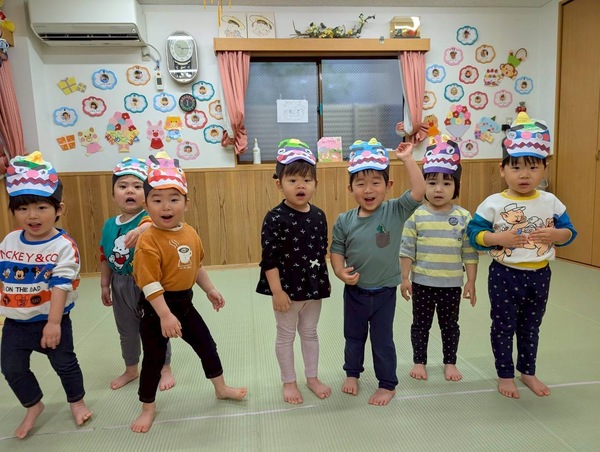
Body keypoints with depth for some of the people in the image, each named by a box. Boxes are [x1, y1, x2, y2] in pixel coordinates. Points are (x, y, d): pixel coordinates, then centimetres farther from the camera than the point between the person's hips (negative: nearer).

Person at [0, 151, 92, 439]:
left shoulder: (64, 245, -20)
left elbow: (60, 285, -24)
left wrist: (53, 323, -27)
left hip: (50, 321, -5)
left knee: (65, 364, 11)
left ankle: (76, 402, 36)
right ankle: (33, 406, 38)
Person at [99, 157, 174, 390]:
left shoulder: (147, 218, -17)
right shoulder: (109, 225, 1)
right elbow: (105, 257, 10)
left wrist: (142, 229, -64)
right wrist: (105, 285, 13)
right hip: (120, 285, 6)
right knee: (127, 331, 22)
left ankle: (165, 369, 31)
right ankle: (131, 369, 44)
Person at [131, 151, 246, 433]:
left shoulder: (190, 233, -1)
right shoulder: (148, 241, -23)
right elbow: (149, 283, -25)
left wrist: (210, 290, 16)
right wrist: (165, 315, -28)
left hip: (184, 303, 7)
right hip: (157, 307, -6)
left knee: (207, 345, 18)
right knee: (154, 358, 10)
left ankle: (221, 388, 40)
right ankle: (148, 408, 33)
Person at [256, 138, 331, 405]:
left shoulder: (319, 216, -1)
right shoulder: (275, 218, -17)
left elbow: (322, 251, 9)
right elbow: (269, 259, -17)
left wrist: (324, 282, 11)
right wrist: (277, 291, -18)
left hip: (313, 286, 5)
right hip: (287, 288, -5)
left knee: (309, 333, 20)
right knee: (285, 336, 13)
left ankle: (312, 377, 38)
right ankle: (289, 382, 32)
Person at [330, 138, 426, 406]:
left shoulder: (395, 211, -13)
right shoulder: (344, 220, -9)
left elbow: (418, 192, -24)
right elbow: (337, 250, -3)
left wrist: (407, 159, -25)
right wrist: (340, 272, -19)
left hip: (384, 291, -2)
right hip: (354, 291, 2)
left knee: (382, 340, 13)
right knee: (353, 336, 22)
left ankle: (387, 384, 34)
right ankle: (352, 373, 47)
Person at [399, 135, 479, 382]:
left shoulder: (463, 217, -6)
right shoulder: (416, 215, -9)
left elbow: (470, 252, -2)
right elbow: (407, 249, -6)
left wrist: (471, 282, -1)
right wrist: (405, 278, -7)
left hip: (451, 284, 1)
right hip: (422, 282, -1)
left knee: (450, 325, 17)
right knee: (421, 324, 14)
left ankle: (450, 363, 35)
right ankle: (419, 362, 31)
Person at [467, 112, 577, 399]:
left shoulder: (551, 202, -2)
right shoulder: (493, 204, -12)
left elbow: (569, 232, 4)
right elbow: (474, 234, -11)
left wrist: (556, 235, -17)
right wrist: (500, 238, -26)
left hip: (539, 276, 3)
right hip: (505, 275, -3)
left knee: (530, 327, 19)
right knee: (504, 327, 10)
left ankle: (527, 372, 39)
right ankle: (505, 375, 28)